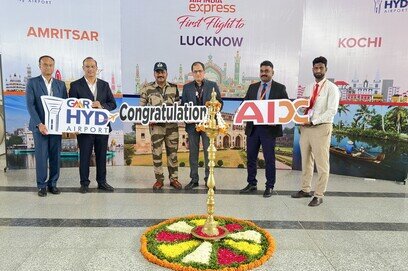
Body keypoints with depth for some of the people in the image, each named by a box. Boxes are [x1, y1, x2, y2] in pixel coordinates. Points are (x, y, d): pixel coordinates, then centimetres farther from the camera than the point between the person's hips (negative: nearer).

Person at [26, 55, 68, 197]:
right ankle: (41, 185, 14)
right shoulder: (32, 83, 1)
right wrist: (39, 124, -16)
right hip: (40, 125, -2)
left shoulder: (61, 84, 10)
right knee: (41, 156, 2)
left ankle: (53, 183, 18)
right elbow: (30, 105, -6)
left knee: (55, 156, 5)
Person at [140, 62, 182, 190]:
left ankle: (174, 178, 19)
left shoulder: (174, 88, 7)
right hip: (156, 126, -1)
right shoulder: (147, 88, 1)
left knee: (173, 152, 7)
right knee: (156, 153, 3)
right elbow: (142, 107, 5)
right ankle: (159, 179, 16)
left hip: (172, 125, 2)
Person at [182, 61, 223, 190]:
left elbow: (219, 102, 3)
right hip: (192, 124, 2)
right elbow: (183, 105, 8)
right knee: (193, 152, 7)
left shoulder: (213, 85, 5)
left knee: (208, 152, 2)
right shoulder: (187, 87, 9)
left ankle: (209, 179, 13)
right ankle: (194, 179, 17)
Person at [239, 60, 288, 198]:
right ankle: (251, 184, 24)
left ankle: (269, 187, 16)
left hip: (269, 128, -4)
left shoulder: (280, 88, 2)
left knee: (269, 159, 3)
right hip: (252, 127, 4)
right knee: (251, 157, 10)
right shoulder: (252, 87, 13)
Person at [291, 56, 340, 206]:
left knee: (321, 163, 1)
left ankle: (319, 195, 10)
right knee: (306, 161, 14)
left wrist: (313, 121, -20)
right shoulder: (309, 88, 15)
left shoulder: (331, 88, -5)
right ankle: (305, 189, 27)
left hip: (321, 128, -6)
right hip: (305, 127, 7)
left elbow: (331, 111, -14)